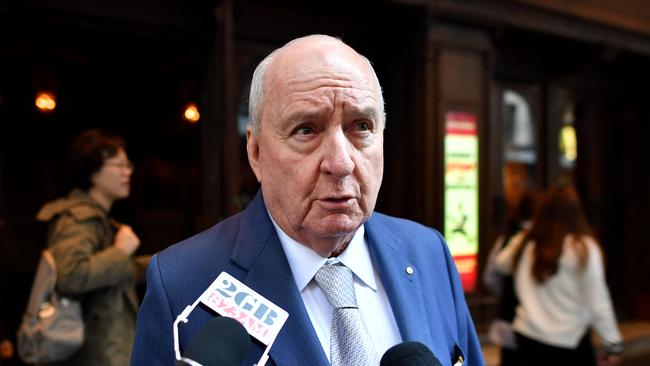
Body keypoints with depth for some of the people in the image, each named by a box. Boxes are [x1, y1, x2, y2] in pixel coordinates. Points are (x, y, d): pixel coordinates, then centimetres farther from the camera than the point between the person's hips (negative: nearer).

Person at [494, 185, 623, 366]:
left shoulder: (524, 243, -1)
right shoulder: (583, 247, -13)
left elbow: (501, 263, 20)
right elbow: (598, 303, -13)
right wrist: (613, 343, -5)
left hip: (527, 337, 4)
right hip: (569, 341, -4)